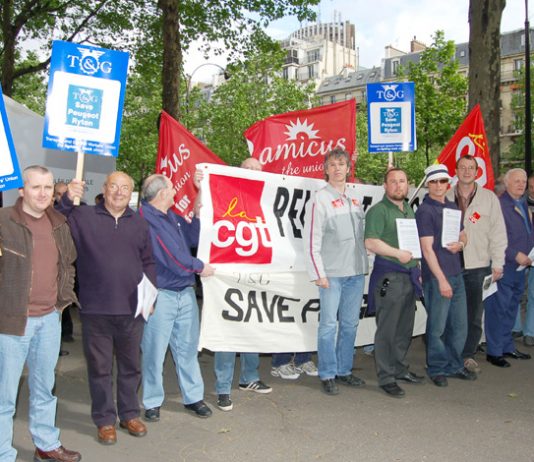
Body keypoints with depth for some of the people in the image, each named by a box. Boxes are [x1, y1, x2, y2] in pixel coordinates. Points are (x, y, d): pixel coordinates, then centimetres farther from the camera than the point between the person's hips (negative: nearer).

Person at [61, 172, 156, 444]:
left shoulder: (139, 224, 10)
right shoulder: (83, 217, -2)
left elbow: (148, 262, 15)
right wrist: (66, 201, -28)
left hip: (132, 309, 3)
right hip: (95, 310, -3)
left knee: (131, 365, 15)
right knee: (100, 367, 8)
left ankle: (130, 414, 31)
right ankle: (105, 419, 23)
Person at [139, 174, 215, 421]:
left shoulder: (171, 216, 13)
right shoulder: (145, 218, -13)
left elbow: (192, 238, 14)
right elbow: (169, 255, -17)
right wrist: (199, 267, -8)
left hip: (185, 293, 8)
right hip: (160, 295, -7)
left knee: (187, 347, 13)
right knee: (154, 351, 4)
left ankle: (193, 396, 24)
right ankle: (152, 402, 17)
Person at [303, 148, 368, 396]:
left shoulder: (354, 198, 13)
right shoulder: (320, 199, -6)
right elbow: (311, 240, -10)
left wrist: (365, 263, 14)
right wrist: (318, 273, -14)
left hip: (356, 272, 6)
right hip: (332, 273, -6)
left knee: (350, 324, 12)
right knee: (329, 324, -1)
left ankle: (344, 370, 23)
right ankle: (328, 375, 10)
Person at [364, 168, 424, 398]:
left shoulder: (409, 210, 18)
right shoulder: (378, 211, -8)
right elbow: (371, 242, -19)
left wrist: (417, 268, 18)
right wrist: (398, 253, -20)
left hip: (409, 275, 8)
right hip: (388, 275, -8)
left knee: (405, 328, 15)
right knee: (387, 329, -4)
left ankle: (400, 369, 28)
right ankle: (386, 377, 3)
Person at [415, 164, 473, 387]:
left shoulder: (453, 207, 13)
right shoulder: (424, 211, -10)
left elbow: (463, 235, 23)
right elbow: (427, 249, -14)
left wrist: (460, 244, -2)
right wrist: (441, 280, -18)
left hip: (456, 275, 7)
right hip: (436, 277, -7)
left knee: (459, 324, 14)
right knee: (437, 327, 2)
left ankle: (454, 365, 29)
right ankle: (437, 369, 17)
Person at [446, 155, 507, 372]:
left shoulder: (489, 198, 3)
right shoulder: (446, 198, 6)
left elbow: (498, 232, 2)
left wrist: (497, 263, -1)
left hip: (478, 266, -1)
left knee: (474, 314, 4)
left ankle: (468, 354, 19)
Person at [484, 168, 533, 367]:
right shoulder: (499, 205, -14)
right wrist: (516, 255, -18)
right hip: (504, 267, -9)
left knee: (511, 309, 17)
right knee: (498, 309, -3)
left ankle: (507, 347, 28)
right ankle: (494, 352, 6)